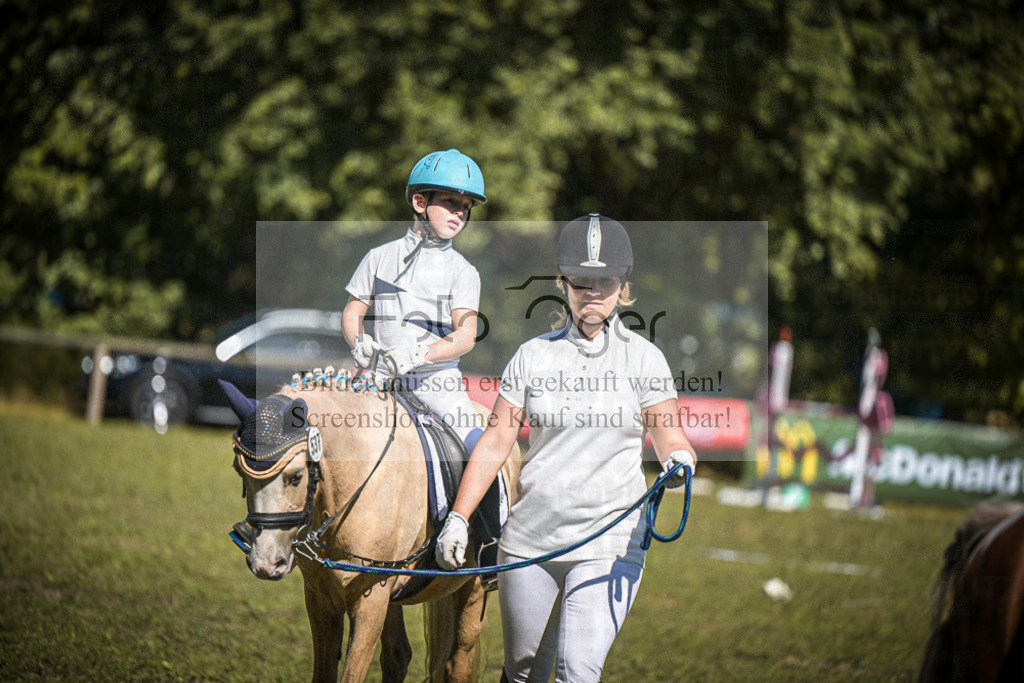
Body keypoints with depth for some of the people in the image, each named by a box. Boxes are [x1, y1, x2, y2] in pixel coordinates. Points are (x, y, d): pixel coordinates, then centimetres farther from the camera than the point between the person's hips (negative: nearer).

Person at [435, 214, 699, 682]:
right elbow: (494, 444, 6)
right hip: (528, 536, 3)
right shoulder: (534, 355, 4)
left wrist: (679, 462, -27)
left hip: (610, 542, -3)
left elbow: (669, 438, -3)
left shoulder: (644, 358, 0)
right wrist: (457, 517, 0)